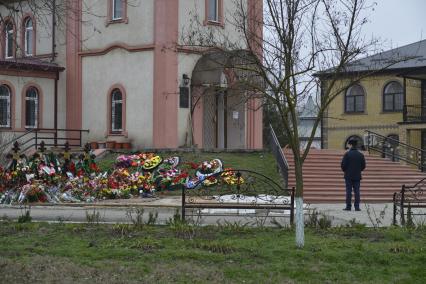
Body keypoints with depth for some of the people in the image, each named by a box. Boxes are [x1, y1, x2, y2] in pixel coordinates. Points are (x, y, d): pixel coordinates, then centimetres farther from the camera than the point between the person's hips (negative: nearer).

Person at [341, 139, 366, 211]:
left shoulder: (347, 154, -10)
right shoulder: (361, 155, 2)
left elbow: (343, 164, -10)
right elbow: (363, 166, 5)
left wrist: (345, 170, 10)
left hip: (348, 176, -3)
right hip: (357, 176, 3)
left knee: (348, 191, 0)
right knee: (357, 192, 4)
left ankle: (348, 206, -1)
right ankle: (357, 207, 2)